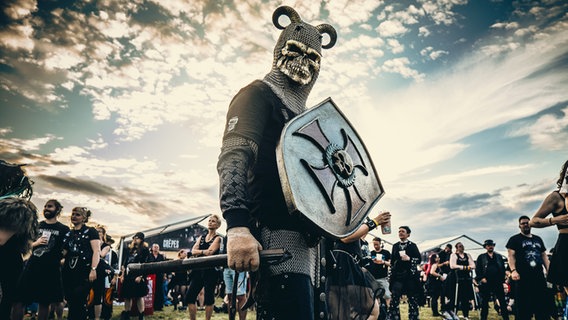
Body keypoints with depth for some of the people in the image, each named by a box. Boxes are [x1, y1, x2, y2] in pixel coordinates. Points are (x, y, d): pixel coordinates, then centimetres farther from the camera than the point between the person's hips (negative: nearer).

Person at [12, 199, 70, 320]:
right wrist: (36, 243, -4)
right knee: (18, 300, -4)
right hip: (32, 266, 3)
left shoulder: (64, 229, 3)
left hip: (51, 270, -3)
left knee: (44, 303, 5)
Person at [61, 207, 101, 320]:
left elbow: (96, 251, -8)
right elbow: (63, 253, 20)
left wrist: (93, 269, -18)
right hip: (69, 272, 5)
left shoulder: (91, 231, 1)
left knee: (79, 301, -10)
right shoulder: (68, 234, 17)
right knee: (71, 302, 6)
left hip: (84, 272, -5)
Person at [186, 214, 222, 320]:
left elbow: (210, 252, -15)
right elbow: (193, 251, 2)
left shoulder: (218, 238, 0)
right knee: (189, 296, 1)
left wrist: (198, 252, -6)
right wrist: (203, 251, -16)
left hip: (211, 271, -5)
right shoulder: (201, 238, 16)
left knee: (208, 298, 0)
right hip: (199, 270, 6)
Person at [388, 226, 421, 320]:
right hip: (397, 276, 2)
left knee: (412, 299, 3)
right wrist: (391, 275, 11)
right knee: (394, 299, -4)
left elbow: (419, 259, -1)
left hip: (410, 275, -2)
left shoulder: (412, 245, 3)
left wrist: (409, 259, -18)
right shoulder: (395, 246, 12)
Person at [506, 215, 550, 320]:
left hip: (539, 276, 5)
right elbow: (511, 256, -6)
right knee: (524, 307, -5)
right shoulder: (514, 239, 3)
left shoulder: (538, 239, 20)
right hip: (523, 277, -5)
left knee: (543, 304, 7)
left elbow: (544, 255, 20)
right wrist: (513, 270, -20)